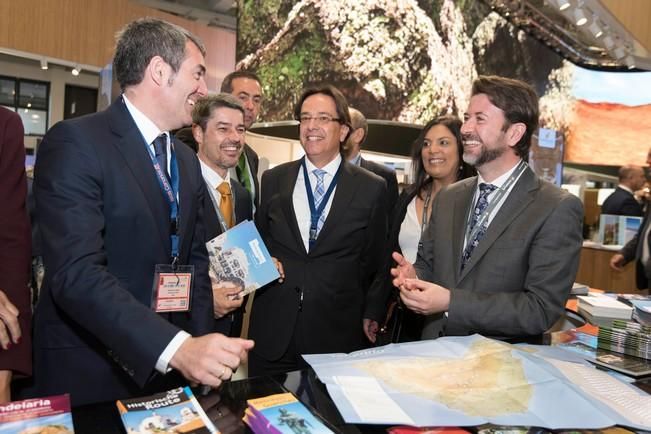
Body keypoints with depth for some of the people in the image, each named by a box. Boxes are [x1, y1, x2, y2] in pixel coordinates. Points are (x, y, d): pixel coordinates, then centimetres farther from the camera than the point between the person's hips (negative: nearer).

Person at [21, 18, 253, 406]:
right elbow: (76, 272, -23)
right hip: (88, 375, -6)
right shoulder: (75, 142, -14)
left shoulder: (187, 160, 9)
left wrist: (200, 348, 1)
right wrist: (176, 347, -31)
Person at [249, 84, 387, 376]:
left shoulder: (372, 188, 0)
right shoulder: (272, 180, 5)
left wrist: (372, 314, 3)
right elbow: (257, 245, 14)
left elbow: (375, 262, 5)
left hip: (339, 332, -1)